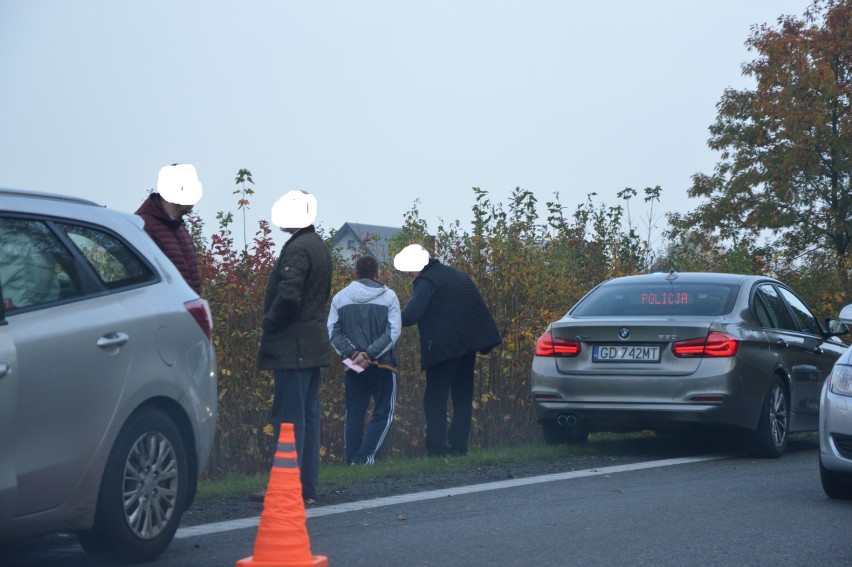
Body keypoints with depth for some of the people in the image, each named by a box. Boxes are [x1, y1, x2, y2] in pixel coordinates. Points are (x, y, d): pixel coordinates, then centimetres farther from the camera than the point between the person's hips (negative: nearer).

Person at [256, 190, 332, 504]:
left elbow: (288, 296, -24)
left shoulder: (298, 249, -15)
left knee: (289, 417, -7)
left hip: (293, 347, -9)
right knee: (308, 416, 12)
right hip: (314, 345, 9)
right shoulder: (319, 246, 14)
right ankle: (307, 487, 16)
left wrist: (269, 324, -8)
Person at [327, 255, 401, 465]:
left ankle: (352, 460, 3)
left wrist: (353, 353, -7)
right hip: (383, 365, -2)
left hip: (353, 367, 2)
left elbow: (333, 331, -2)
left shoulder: (340, 297, 4)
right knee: (384, 414, 4)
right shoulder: (388, 296, -3)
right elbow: (393, 332, -10)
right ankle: (366, 456, -11)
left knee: (354, 414, 9)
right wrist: (369, 354, -12)